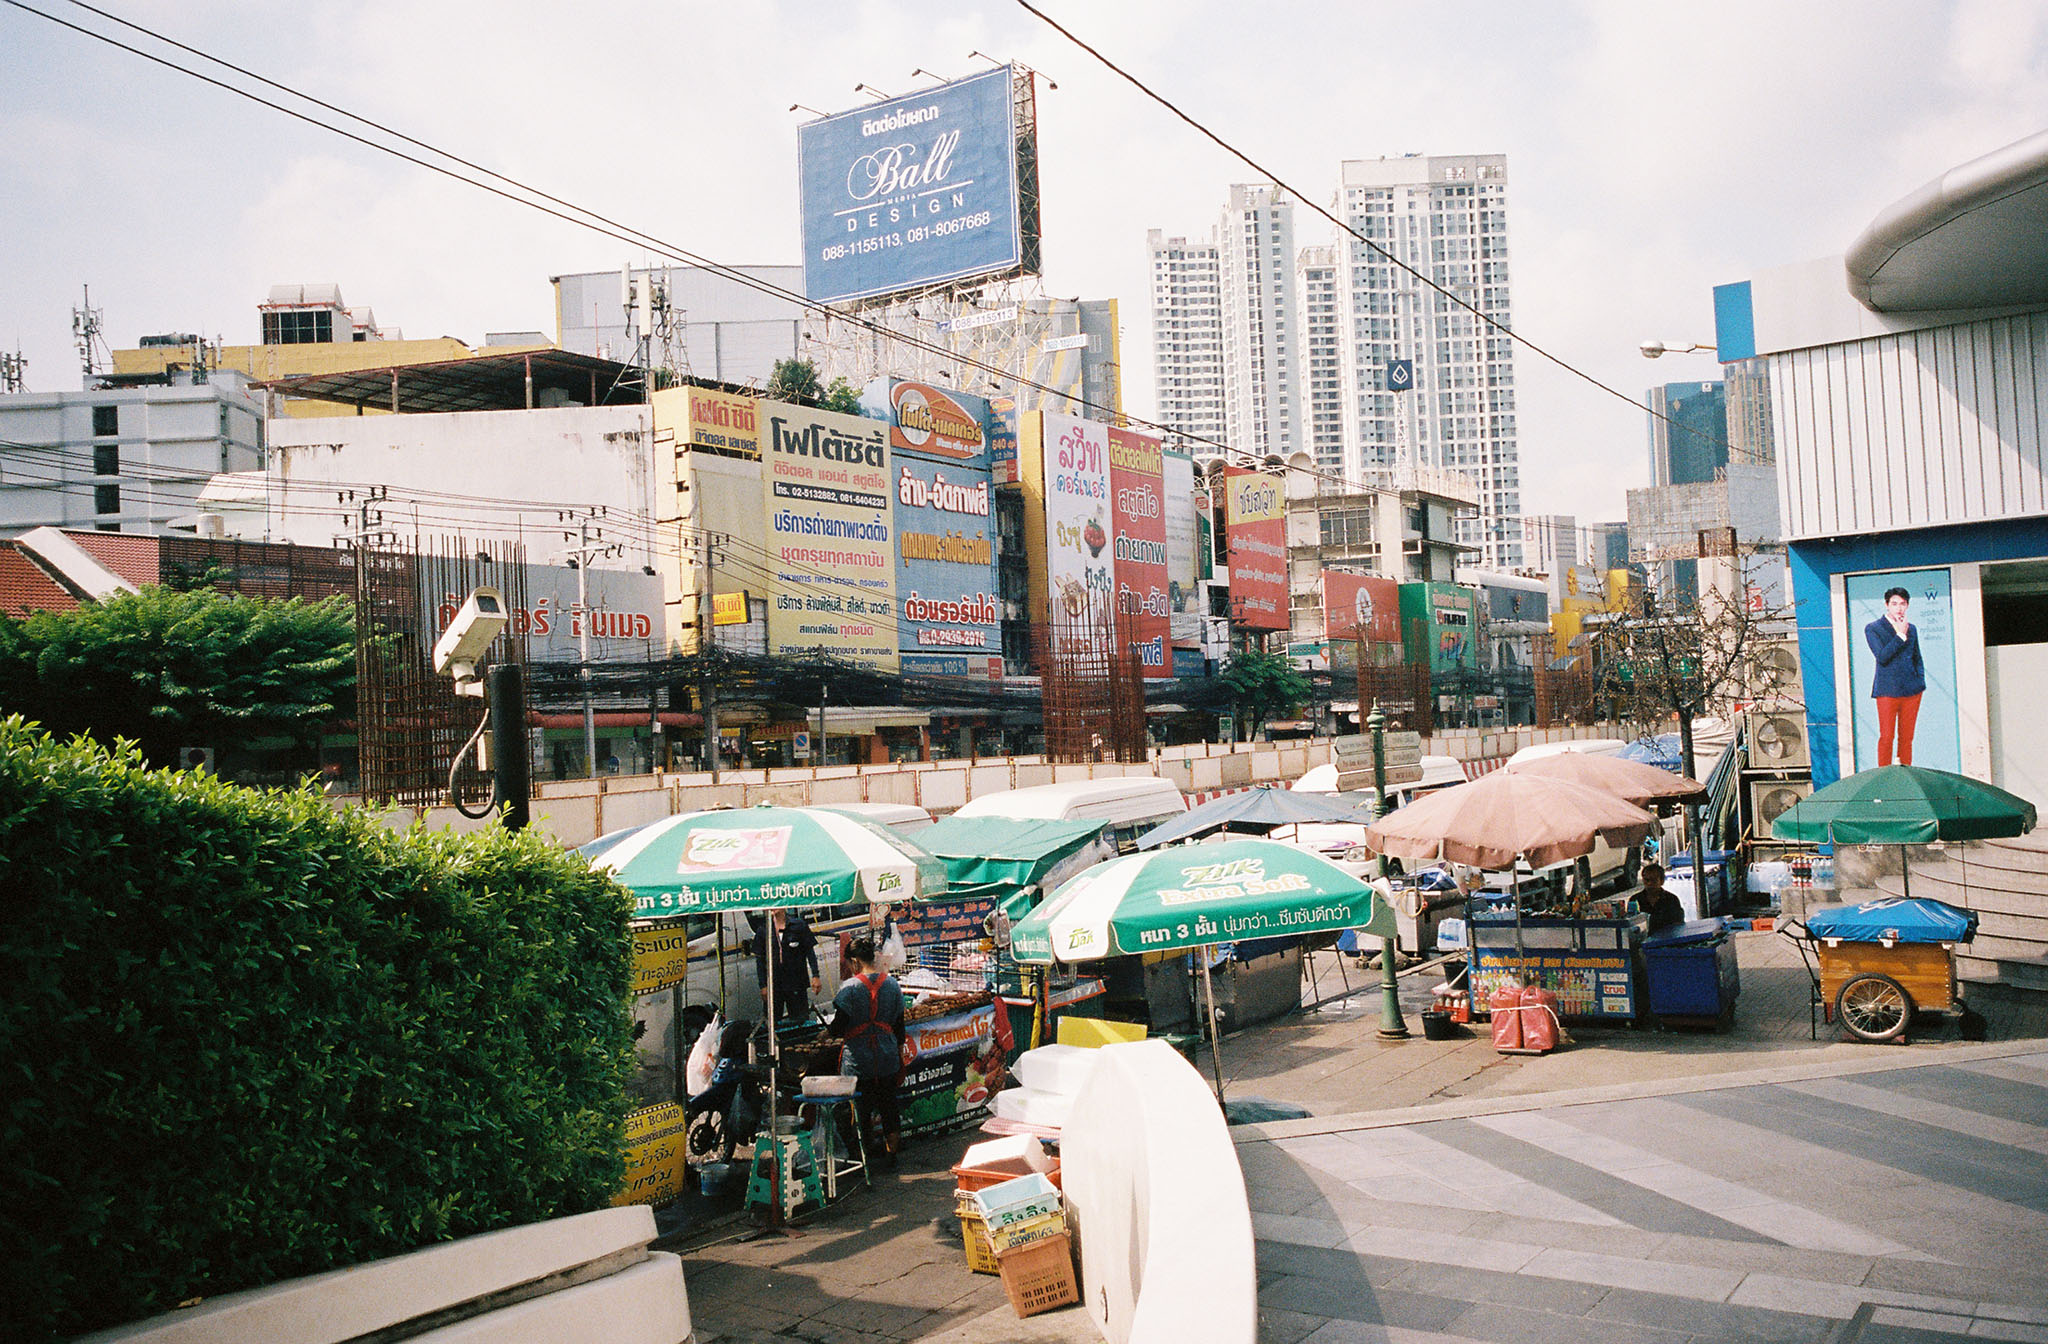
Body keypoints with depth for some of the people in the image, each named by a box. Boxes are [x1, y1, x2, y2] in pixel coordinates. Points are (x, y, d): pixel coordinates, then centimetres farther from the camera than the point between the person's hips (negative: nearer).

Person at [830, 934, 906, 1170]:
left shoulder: (850, 989, -14)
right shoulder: (892, 984, 0)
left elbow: (838, 1029, -14)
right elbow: (899, 1026, 7)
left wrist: (832, 1029, 10)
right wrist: (900, 1060, 17)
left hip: (859, 1060, -4)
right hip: (888, 1059, 4)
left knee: (862, 1107, 10)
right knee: (889, 1105, 14)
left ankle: (865, 1153, 19)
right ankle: (890, 1154, 21)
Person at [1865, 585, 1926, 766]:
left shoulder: (1911, 628, 15)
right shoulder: (1873, 628, 0)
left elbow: (1917, 658, 23)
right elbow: (1882, 656, -13)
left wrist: (1920, 680, 10)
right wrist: (1901, 635, -13)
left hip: (1911, 690, 4)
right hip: (1887, 690, -4)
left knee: (1906, 738, 7)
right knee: (1886, 738, -6)